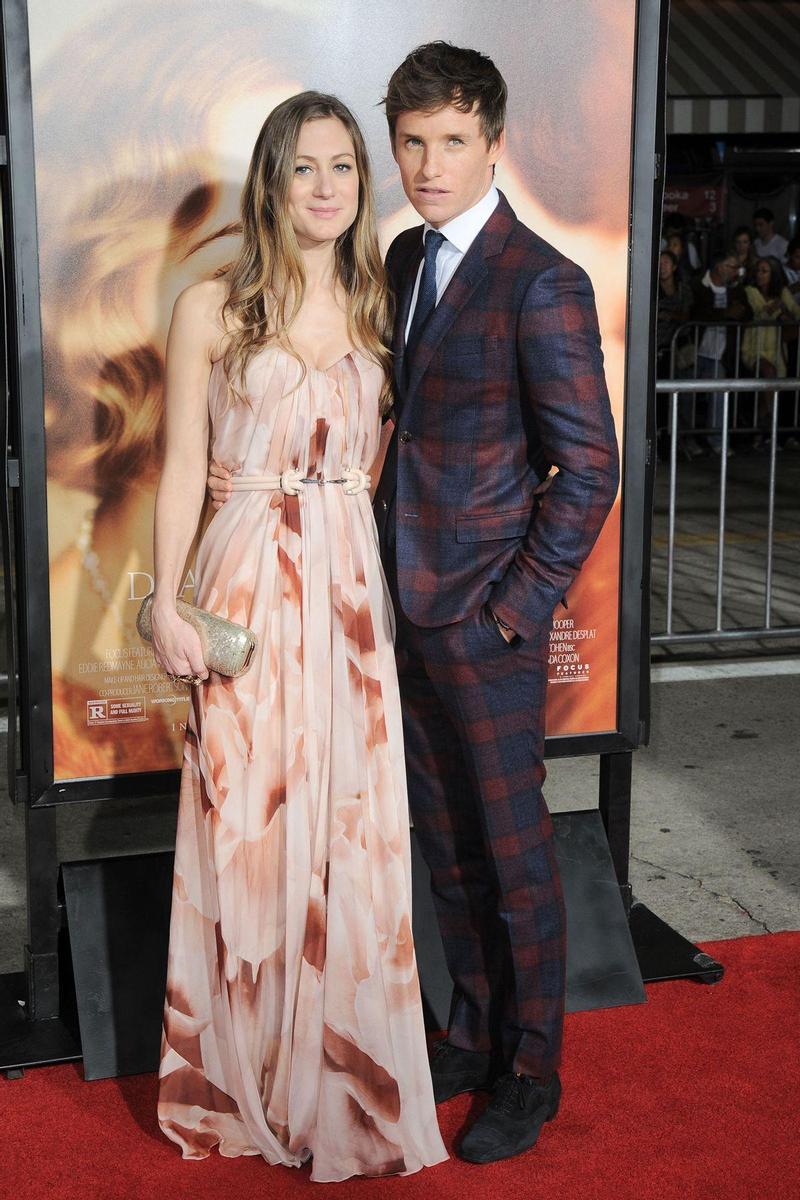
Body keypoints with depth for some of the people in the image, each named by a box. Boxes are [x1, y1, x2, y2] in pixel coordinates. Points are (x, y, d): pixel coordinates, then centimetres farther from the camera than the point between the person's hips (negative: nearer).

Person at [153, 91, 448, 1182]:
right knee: (246, 820, 4)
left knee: (352, 823, 6)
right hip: (247, 583, -3)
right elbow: (182, 467, 0)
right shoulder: (211, 309, 0)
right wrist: (167, 601, -6)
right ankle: (248, 1074, 22)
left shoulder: (378, 311, 10)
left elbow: (383, 458, 14)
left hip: (352, 588, 3)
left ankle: (343, 1072, 22)